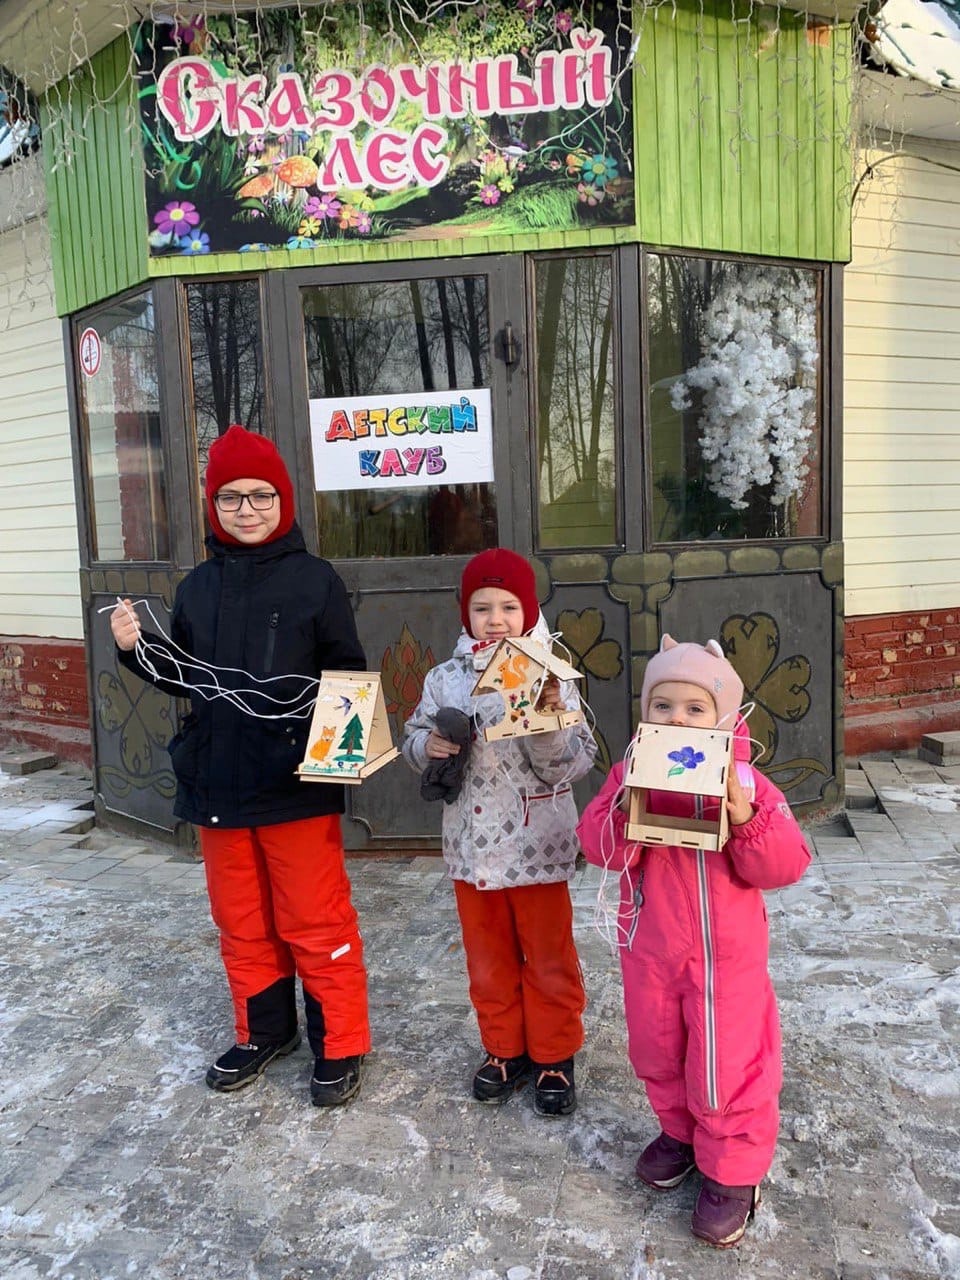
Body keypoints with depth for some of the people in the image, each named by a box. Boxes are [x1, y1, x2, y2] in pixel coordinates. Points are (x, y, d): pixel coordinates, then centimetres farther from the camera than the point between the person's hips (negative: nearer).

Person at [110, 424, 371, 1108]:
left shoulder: (315, 579, -7)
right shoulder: (198, 587, 7)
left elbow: (349, 675, -6)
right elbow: (185, 676, 14)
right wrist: (137, 648, -2)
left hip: (297, 784, -5)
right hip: (218, 784, 5)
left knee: (315, 922, 6)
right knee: (241, 922, 18)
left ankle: (341, 1045, 23)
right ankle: (264, 1031, 37)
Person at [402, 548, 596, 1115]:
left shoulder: (549, 676, -10)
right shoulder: (445, 679, -1)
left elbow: (571, 765, -13)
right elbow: (414, 738, 10)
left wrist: (550, 721, -30)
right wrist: (429, 744, -12)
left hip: (537, 846, -3)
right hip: (471, 845, 3)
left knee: (549, 957, 13)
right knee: (488, 957, 19)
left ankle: (554, 1056, 33)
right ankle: (504, 1049, 39)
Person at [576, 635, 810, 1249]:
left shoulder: (745, 780, -12)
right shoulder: (630, 774, -5)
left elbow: (786, 865, -14)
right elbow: (600, 847, -11)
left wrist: (746, 816, -31)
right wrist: (627, 809, -30)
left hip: (726, 954, -3)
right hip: (650, 948, 3)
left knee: (725, 1064, 6)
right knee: (657, 1053, 20)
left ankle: (734, 1168, 29)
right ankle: (681, 1131, 46)